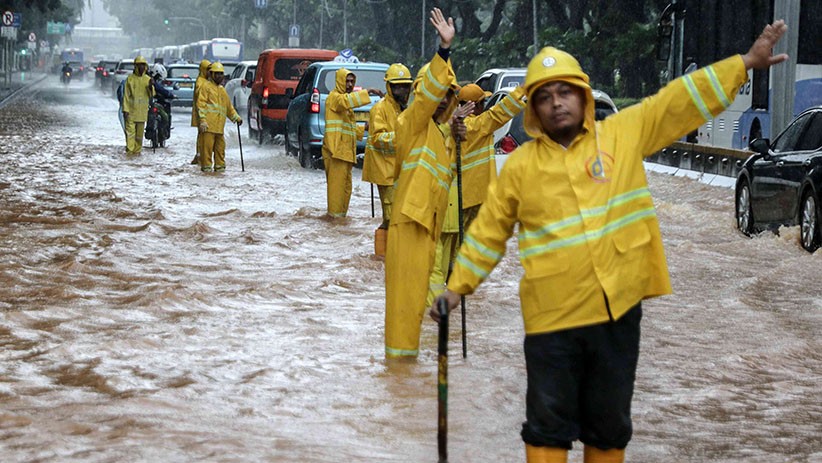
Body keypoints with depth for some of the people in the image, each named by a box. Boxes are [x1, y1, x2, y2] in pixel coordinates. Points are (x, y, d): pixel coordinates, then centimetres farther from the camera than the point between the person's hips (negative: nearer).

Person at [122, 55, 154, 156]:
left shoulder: (147, 79, 8)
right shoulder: (130, 78, 0)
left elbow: (151, 95, 3)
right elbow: (126, 95, -1)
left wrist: (151, 87, -17)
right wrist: (125, 109, -7)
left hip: (142, 111, 3)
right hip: (131, 110, -3)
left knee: (140, 132, 8)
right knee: (130, 130, -9)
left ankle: (137, 150, 16)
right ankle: (129, 150, -10)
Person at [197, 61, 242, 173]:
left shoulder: (222, 90, 25)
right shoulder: (207, 87, 2)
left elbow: (229, 107, 33)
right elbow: (201, 104, -7)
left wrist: (236, 117, 25)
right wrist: (202, 120, -16)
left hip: (219, 126, 7)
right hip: (208, 125, -7)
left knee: (220, 147, 9)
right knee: (207, 146, -8)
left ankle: (219, 166, 17)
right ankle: (206, 166, -3)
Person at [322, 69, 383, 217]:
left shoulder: (345, 99, 26)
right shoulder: (334, 97, -4)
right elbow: (346, 101, -29)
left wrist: (364, 128, 15)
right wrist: (367, 92, -32)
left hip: (346, 150, 10)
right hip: (336, 150, -10)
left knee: (346, 185, 12)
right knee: (337, 183, -11)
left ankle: (341, 213, 18)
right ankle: (335, 215, -10)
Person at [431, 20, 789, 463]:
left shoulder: (623, 135, 2)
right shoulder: (519, 166, 1)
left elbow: (680, 102, 1)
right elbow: (488, 232, 10)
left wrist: (745, 63, -3)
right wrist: (458, 285, 11)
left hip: (618, 310, 1)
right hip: (552, 317, -1)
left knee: (609, 425, 14)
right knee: (549, 425, 4)